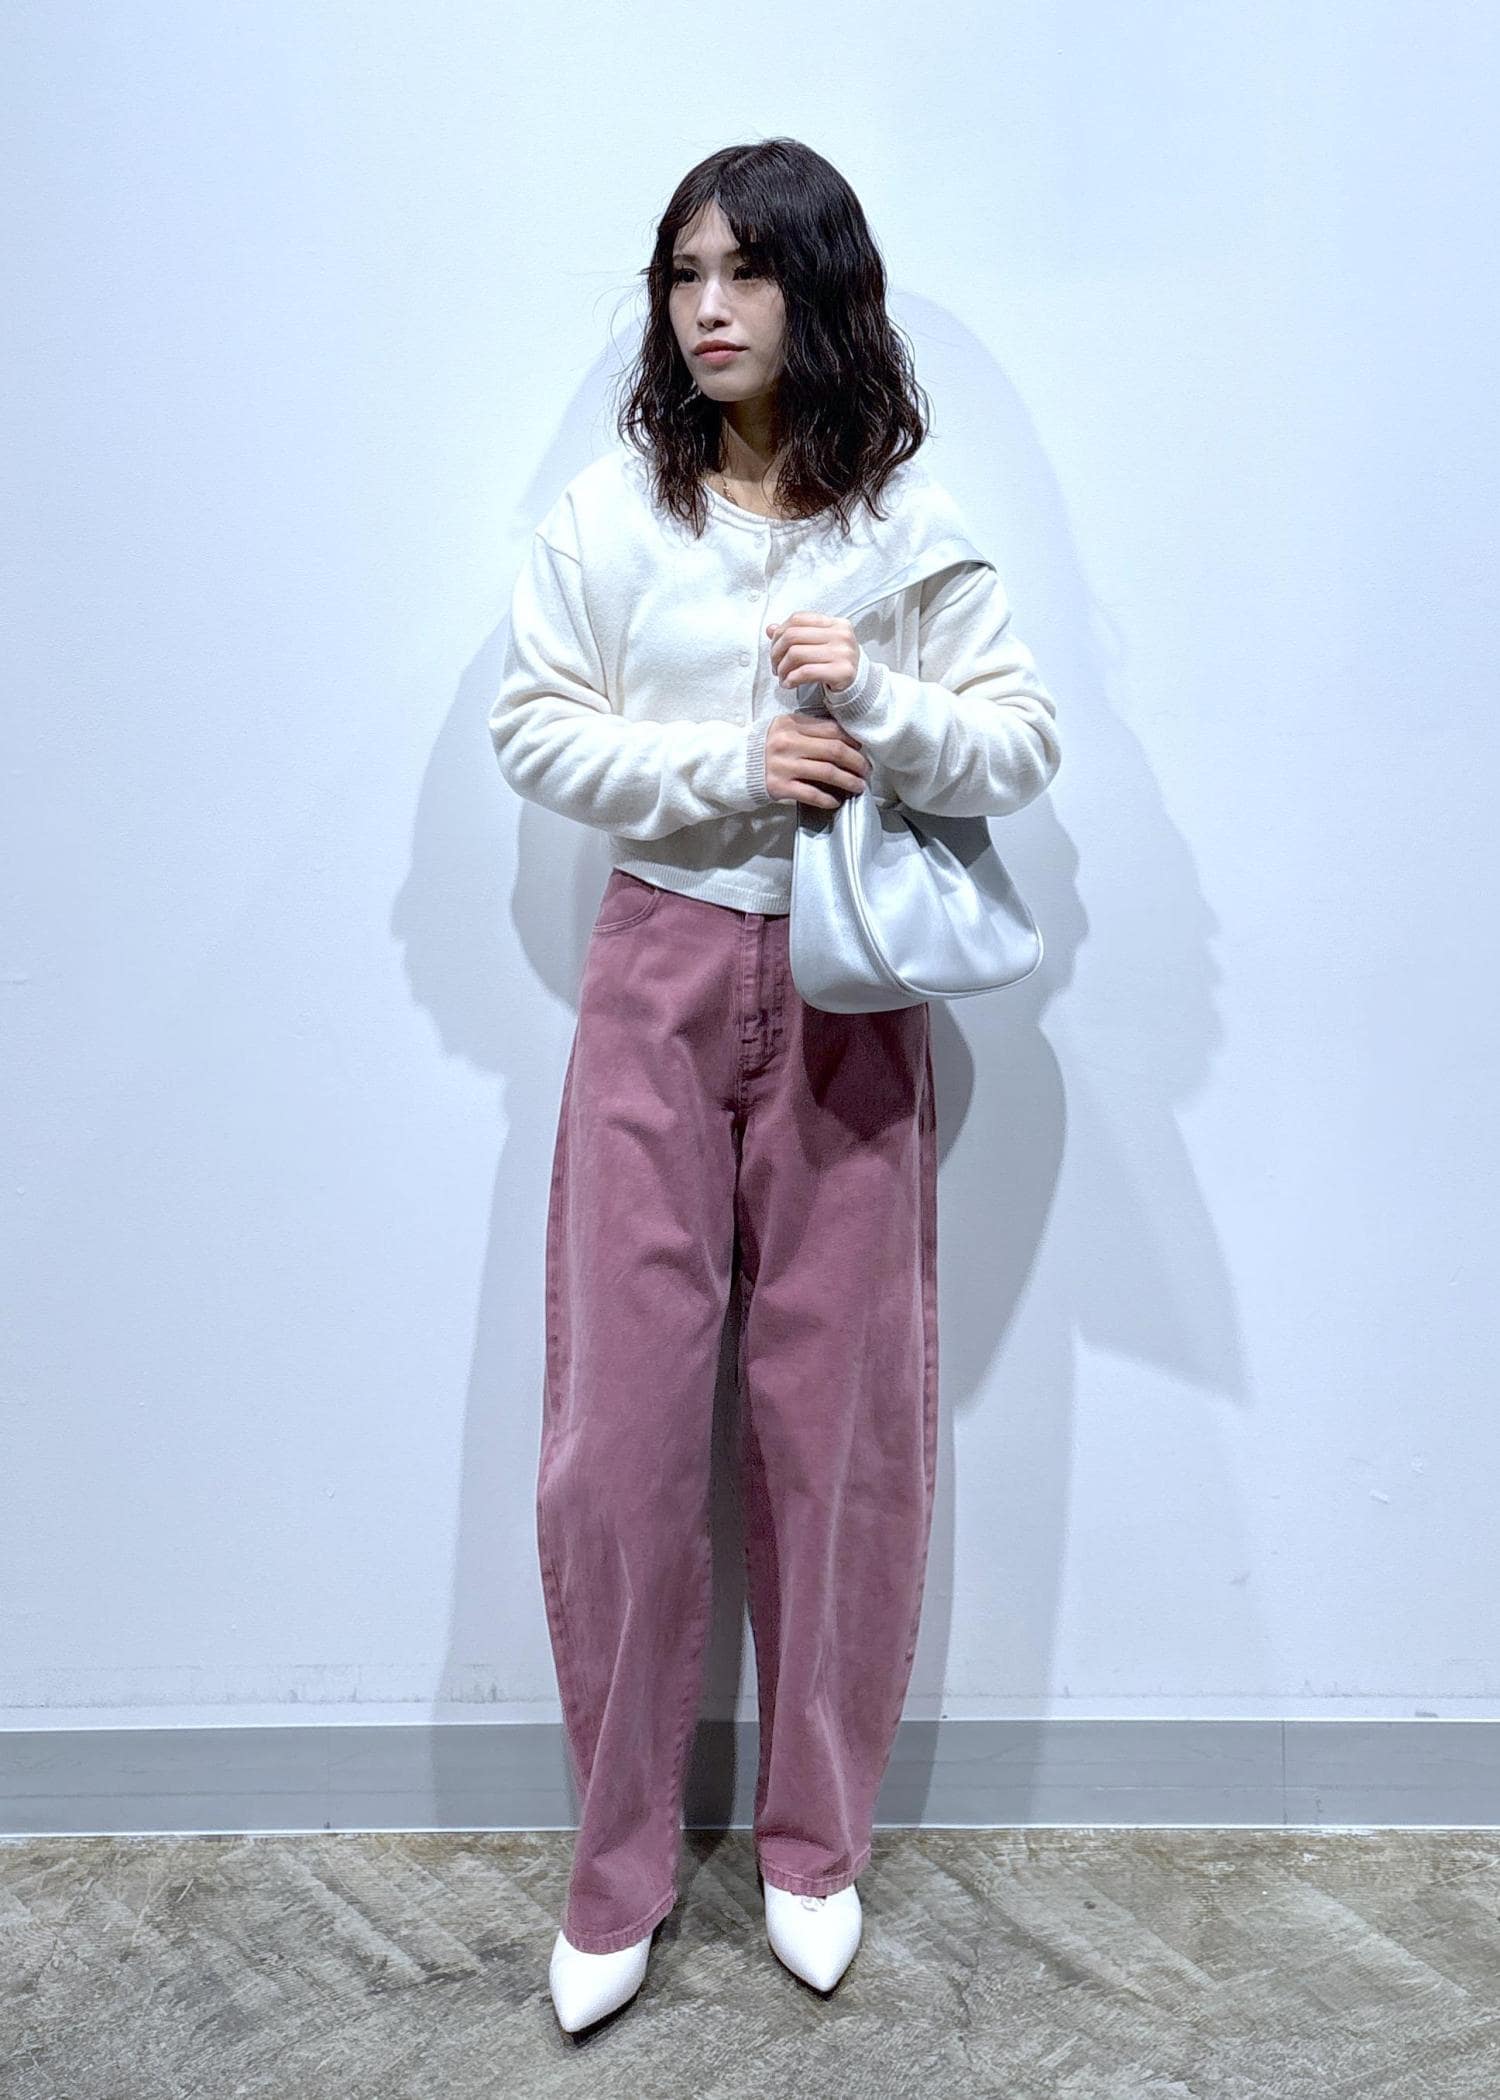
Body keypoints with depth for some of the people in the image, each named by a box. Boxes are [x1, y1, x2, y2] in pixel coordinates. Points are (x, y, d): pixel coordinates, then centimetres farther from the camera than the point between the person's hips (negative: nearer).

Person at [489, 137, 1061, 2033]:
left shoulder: (910, 523, 2)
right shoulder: (608, 508, 3)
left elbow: (1026, 748, 1)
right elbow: (531, 727, 0)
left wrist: (871, 703, -17)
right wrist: (730, 771, -14)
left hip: (848, 998, 0)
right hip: (659, 977, 0)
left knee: (839, 1417, 6)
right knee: (624, 1420, 1)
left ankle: (814, 1842, 28)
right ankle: (618, 1868, 21)